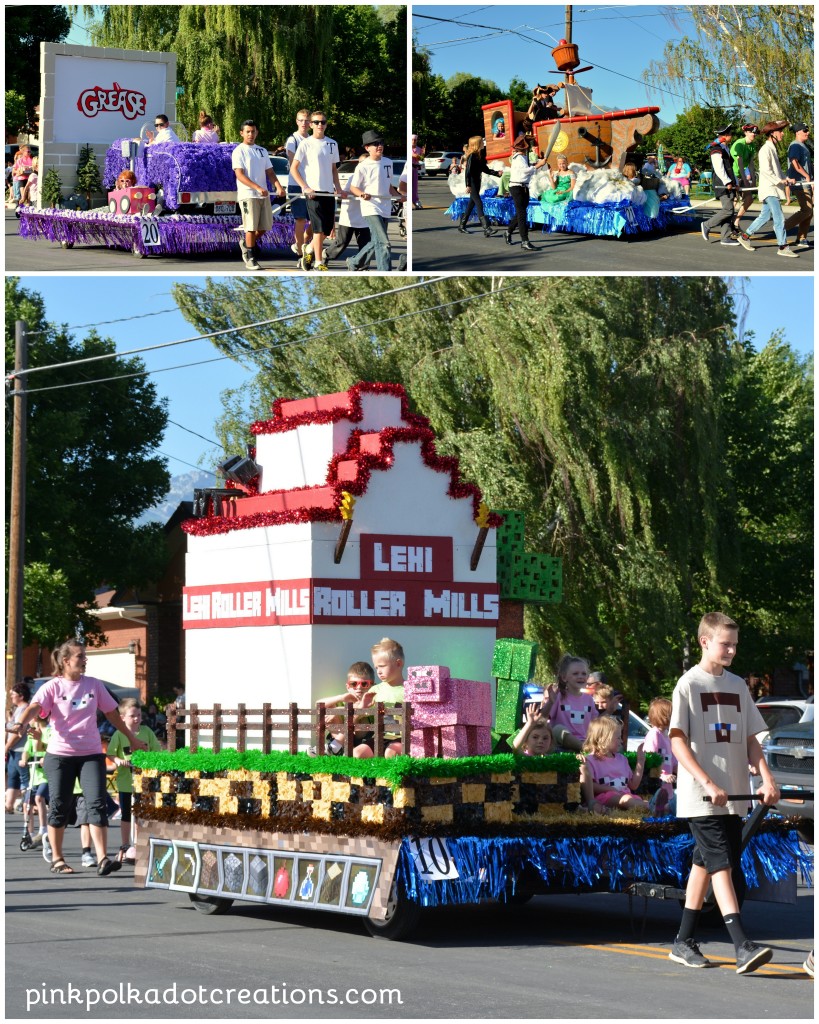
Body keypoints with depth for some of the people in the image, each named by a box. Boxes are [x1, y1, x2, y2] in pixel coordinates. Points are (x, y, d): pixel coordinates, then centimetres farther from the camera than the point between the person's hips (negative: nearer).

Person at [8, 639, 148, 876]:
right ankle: (57, 859, 16)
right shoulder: (53, 687, -2)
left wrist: (131, 738, 26)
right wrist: (22, 723, -41)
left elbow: (111, 713, 19)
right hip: (59, 754, -2)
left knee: (97, 803, -11)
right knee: (59, 806, 2)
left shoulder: (94, 685, 9)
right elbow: (35, 707, -19)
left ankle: (102, 859, -15)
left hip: (91, 754, 2)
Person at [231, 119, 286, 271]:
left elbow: (270, 172, 15)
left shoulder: (262, 151, 17)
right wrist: (258, 188, -25)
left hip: (264, 194, 6)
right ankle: (250, 258, 0)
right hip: (247, 194, -6)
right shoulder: (239, 151, -2)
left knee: (264, 227, 8)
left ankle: (245, 243, 31)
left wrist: (278, 186, -5)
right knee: (252, 227, -8)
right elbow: (240, 175, -13)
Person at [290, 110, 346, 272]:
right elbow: (294, 168, -4)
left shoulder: (332, 143, 12)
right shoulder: (306, 144, -4)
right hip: (313, 191, -6)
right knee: (319, 228, -9)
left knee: (327, 228, 8)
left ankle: (309, 254, 27)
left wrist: (338, 188, 9)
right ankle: (319, 263, -4)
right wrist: (306, 188, -13)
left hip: (328, 191, 6)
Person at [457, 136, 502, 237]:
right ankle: (486, 229, -20)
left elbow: (485, 169, 18)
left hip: (477, 182, 9)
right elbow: (468, 171, -18)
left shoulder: (480, 155, 12)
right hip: (472, 183, -9)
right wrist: (468, 185, -23)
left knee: (472, 204, 13)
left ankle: (462, 225, 23)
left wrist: (497, 173, 10)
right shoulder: (472, 156, -14)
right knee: (479, 204, -13)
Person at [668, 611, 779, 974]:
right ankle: (742, 946, -21)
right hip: (700, 798, -6)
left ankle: (684, 941, 20)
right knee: (721, 863, -13)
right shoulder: (689, 684, -5)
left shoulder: (737, 685, 13)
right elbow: (678, 742, -11)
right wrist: (709, 785, -20)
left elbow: (750, 739, 14)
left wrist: (766, 779, -2)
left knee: (705, 863, 11)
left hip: (733, 796, 6)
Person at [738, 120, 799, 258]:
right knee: (779, 218, -11)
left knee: (765, 216, 16)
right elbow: (766, 170, -22)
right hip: (769, 189, -10)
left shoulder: (773, 148, 18)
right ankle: (783, 246, -10)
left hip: (774, 189, 10)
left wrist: (786, 179, 13)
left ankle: (745, 236, 27)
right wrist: (779, 181, -21)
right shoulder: (765, 149, -13)